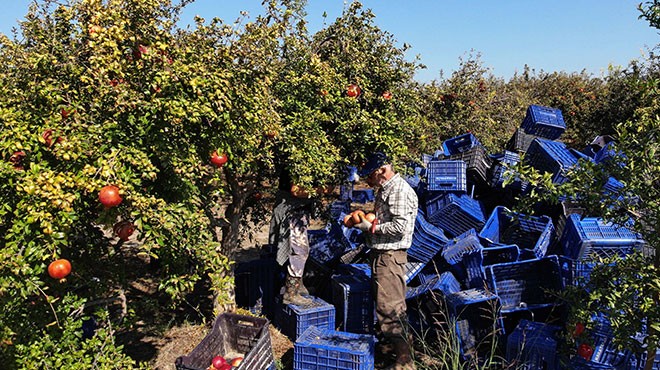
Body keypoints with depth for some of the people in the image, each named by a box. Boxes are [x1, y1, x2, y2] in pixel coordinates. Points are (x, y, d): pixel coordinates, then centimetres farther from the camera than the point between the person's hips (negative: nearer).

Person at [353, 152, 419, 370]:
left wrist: (371, 227, -15)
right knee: (382, 301, 18)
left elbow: (400, 226, -23)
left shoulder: (400, 191, -16)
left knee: (389, 307, -9)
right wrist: (364, 221, 10)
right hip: (380, 254, 11)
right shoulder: (385, 189, 15)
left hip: (390, 256, -11)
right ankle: (403, 339, 33)